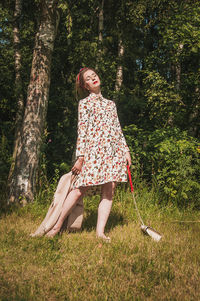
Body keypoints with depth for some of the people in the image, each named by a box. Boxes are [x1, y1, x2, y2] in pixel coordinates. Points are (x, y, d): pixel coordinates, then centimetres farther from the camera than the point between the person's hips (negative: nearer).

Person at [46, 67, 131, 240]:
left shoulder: (110, 104, 23)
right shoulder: (84, 103, 9)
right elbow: (82, 131, 0)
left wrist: (126, 151, 14)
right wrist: (80, 157, -8)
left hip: (114, 151, 5)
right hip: (94, 149, -5)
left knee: (109, 191, -4)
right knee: (80, 188, -10)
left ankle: (100, 231, -2)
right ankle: (57, 226, -1)